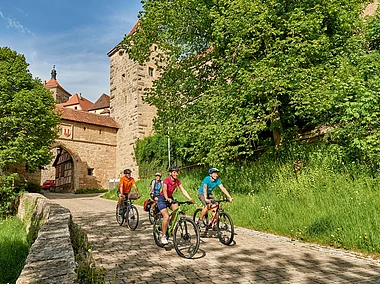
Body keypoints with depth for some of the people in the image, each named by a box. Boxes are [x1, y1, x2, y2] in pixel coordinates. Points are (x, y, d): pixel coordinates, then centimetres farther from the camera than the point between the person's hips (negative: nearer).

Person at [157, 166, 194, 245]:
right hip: (162, 199, -5)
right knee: (166, 216, -21)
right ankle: (163, 237, -8)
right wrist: (167, 199, -58)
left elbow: (183, 190, -16)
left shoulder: (177, 181, -8)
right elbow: (164, 190, -39)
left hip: (170, 198, 5)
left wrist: (190, 199, -30)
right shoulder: (166, 180, -23)